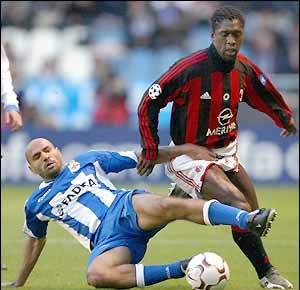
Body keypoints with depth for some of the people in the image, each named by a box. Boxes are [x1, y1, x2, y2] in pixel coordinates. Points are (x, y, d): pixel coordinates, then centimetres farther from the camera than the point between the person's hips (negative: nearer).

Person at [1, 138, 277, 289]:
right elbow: (36, 239, 37)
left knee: (167, 206, -36)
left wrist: (184, 150, 9)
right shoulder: (36, 203, 21)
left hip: (127, 208, 0)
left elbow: (139, 158, 18)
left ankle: (249, 219, -52)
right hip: (106, 242, 0)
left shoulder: (86, 162, 19)